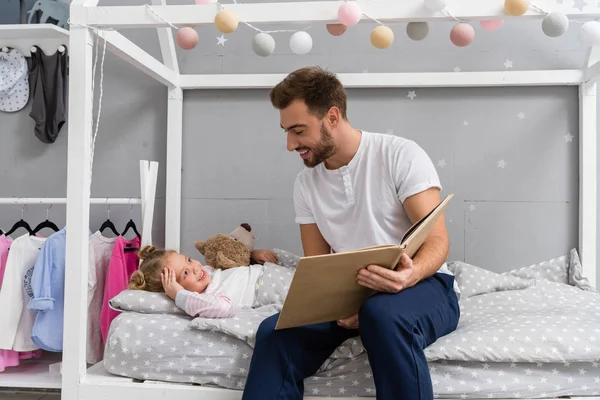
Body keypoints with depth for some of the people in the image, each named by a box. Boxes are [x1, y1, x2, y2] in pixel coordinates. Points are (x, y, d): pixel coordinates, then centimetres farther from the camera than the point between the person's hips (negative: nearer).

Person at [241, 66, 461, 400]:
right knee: (276, 333, -24)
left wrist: (411, 275, -36)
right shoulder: (306, 183, 5)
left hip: (422, 286, -3)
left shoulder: (401, 155, -10)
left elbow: (437, 241, -13)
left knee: (383, 313, -39)